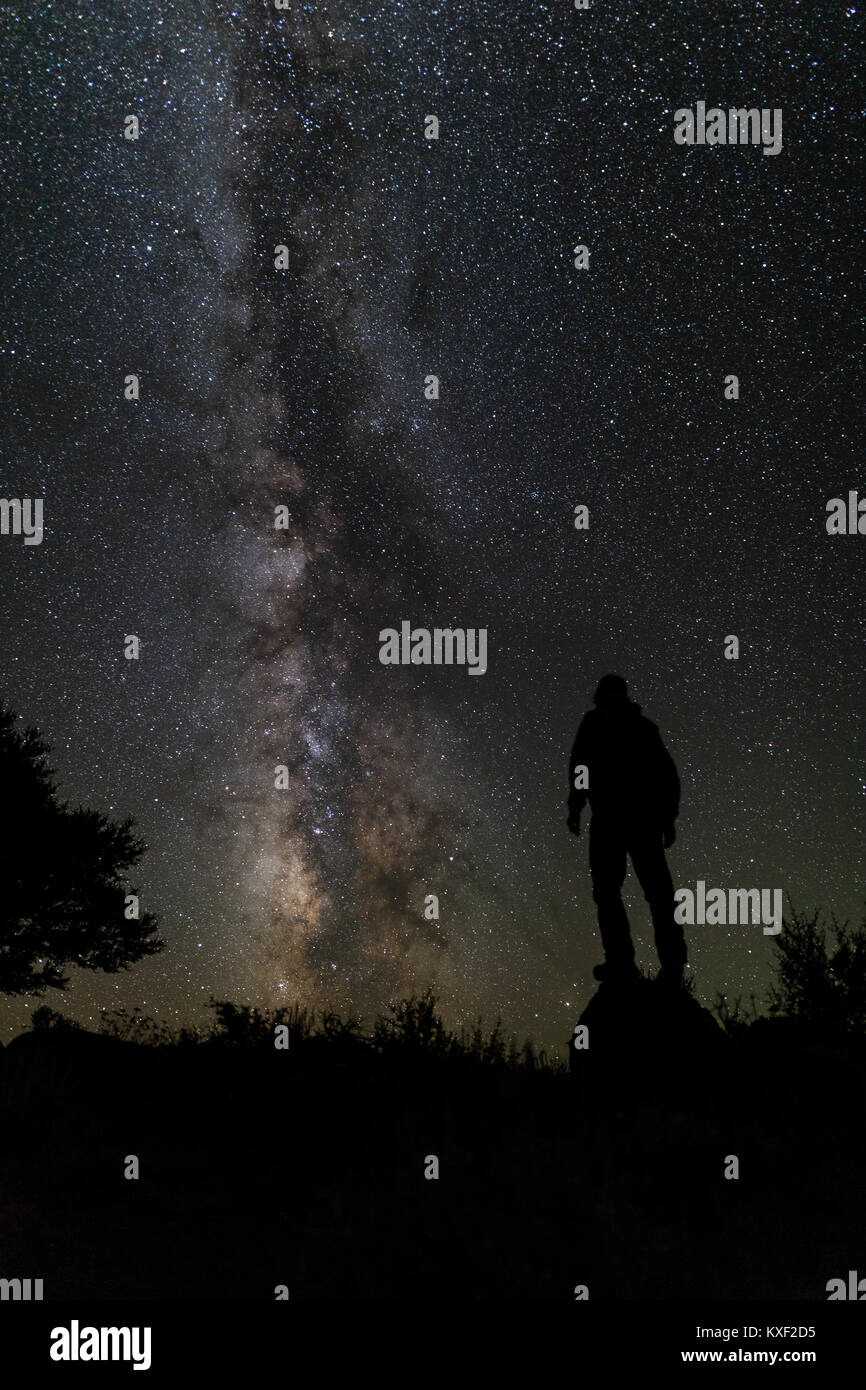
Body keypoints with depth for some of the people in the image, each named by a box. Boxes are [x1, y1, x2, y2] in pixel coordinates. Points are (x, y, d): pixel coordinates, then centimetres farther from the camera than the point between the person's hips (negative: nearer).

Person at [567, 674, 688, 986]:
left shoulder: (594, 722, 3)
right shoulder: (644, 726, 17)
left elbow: (580, 763, -9)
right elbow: (669, 775, 15)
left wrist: (575, 807, -4)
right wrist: (668, 817, 19)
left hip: (609, 817, -4)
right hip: (647, 818, 5)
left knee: (607, 889, 2)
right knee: (658, 892, 7)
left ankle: (621, 960, -8)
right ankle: (673, 962, -1)